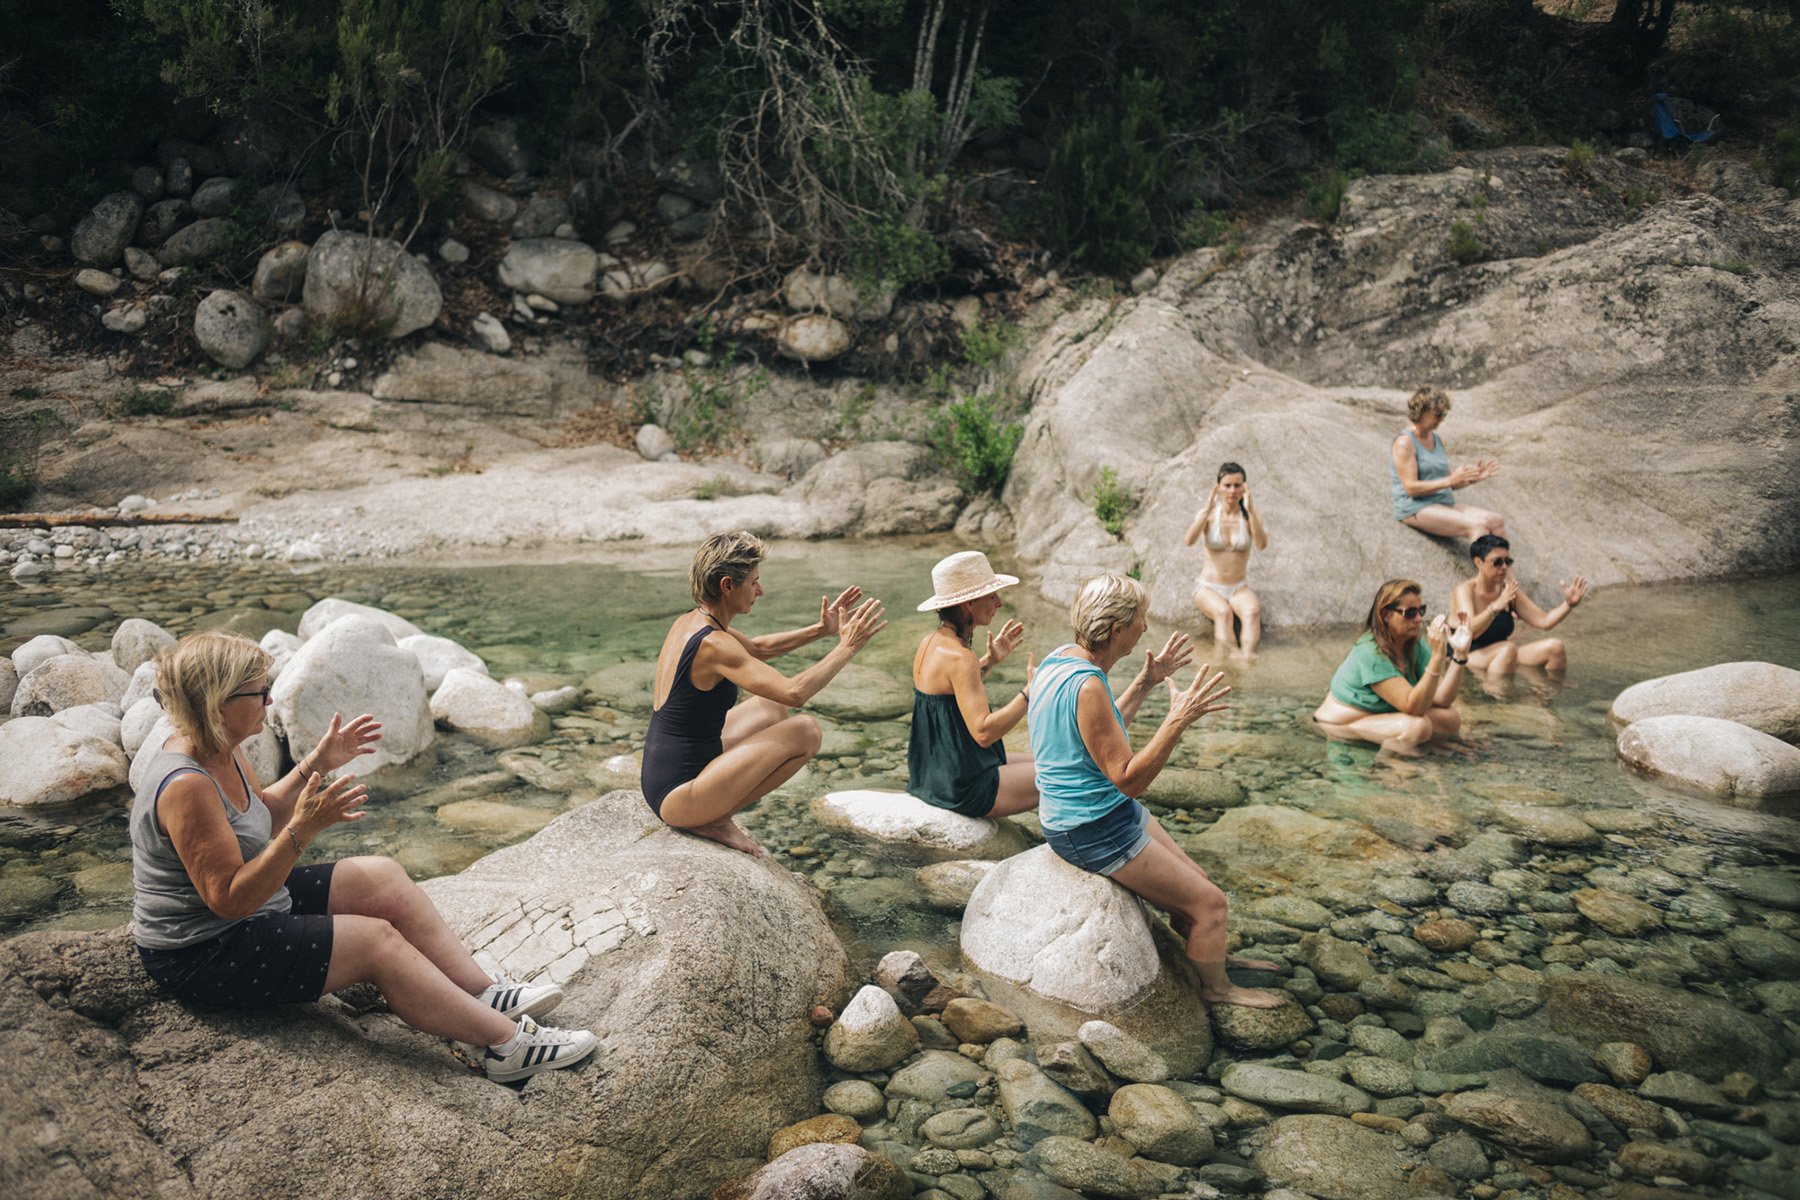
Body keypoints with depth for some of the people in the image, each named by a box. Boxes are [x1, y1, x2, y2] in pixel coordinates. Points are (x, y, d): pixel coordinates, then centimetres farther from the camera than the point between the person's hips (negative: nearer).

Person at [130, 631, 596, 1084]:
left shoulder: (217, 750, 0)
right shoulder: (186, 787, -30)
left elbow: (264, 816, 17)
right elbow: (229, 900, -31)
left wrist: (316, 765, 4)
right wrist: (303, 830, -38)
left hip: (244, 909, 10)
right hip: (200, 956, -10)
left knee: (383, 879, 4)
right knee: (377, 940, -15)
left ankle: (487, 996, 6)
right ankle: (508, 1044, -9)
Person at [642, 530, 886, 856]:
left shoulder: (689, 622, 6)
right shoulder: (712, 645, -22)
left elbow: (759, 649, 23)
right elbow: (794, 692, -27)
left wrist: (821, 630, 14)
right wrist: (848, 646, -16)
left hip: (660, 784, 10)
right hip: (678, 798, -10)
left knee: (773, 710, 21)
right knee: (806, 732, -9)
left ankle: (712, 816, 12)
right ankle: (716, 820, -3)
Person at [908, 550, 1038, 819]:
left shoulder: (930, 643, 3)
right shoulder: (959, 657, -24)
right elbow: (983, 732, -29)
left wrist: (988, 662, 15)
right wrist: (1030, 691, -29)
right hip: (963, 791, -10)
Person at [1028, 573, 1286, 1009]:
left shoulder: (1063, 658, 1)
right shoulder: (1086, 686, -30)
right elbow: (1129, 779, -28)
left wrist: (1145, 683, 14)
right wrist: (1179, 719, -31)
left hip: (1112, 811, 10)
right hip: (1092, 831, -10)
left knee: (1194, 881, 22)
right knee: (1208, 900, 1)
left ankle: (1214, 955, 43)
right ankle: (1217, 988, 23)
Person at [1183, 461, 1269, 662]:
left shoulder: (1250, 516, 1)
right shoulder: (1209, 514, -1)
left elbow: (1262, 545, -20)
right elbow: (1190, 540, -21)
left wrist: (1250, 511, -31)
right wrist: (1208, 508, -31)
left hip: (1239, 588, 1)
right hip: (1208, 587, -1)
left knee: (1252, 611, -32)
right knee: (1223, 611, -34)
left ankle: (1247, 654, -50)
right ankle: (1232, 653, -46)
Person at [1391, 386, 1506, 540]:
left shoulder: (1437, 440, 17)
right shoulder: (1404, 442, -7)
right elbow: (1411, 488, -15)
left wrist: (1473, 478, 3)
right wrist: (1450, 480, -21)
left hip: (1445, 504, 8)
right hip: (1415, 509, -8)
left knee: (1497, 521, -14)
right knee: (1477, 525, -29)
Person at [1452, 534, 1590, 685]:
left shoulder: (1508, 590, 8)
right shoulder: (1465, 590, -11)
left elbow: (1544, 621, 5)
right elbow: (1469, 630, -29)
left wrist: (1569, 604, -12)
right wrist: (1496, 606, -45)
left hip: (1498, 659, 7)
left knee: (1554, 647, -8)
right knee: (1508, 648, -34)